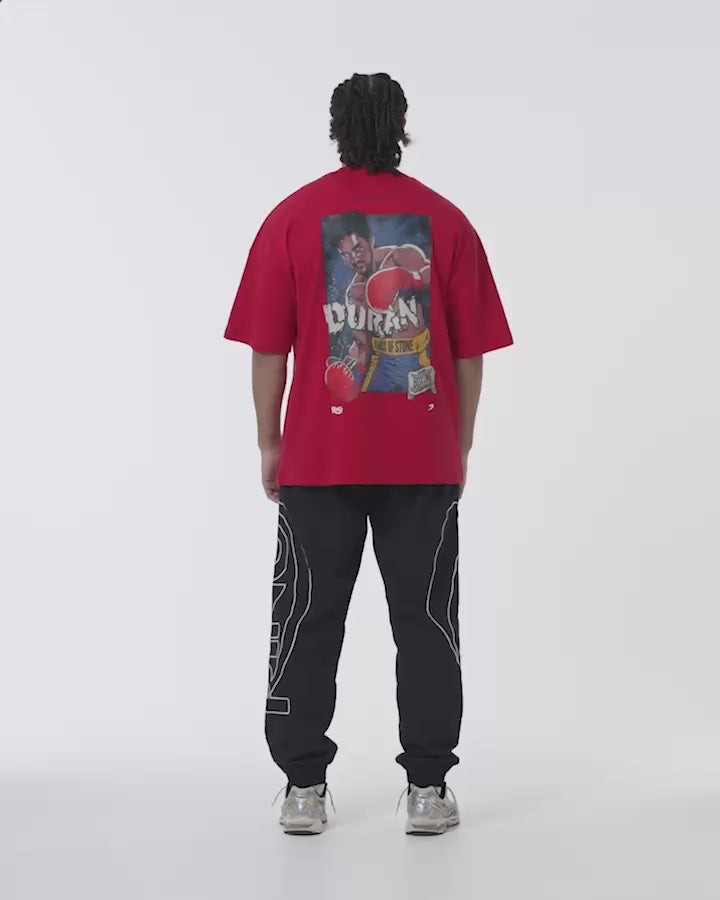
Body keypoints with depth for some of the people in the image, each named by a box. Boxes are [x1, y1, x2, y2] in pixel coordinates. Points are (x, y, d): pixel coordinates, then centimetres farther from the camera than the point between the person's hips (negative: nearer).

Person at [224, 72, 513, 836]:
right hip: (425, 459, 1)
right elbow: (469, 351, 2)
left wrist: (268, 443, 6)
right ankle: (428, 789, 10)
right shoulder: (446, 221, 2)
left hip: (317, 458, 0)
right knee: (425, 621, 7)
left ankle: (303, 789, 11)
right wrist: (460, 447, 10)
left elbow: (268, 346, -3)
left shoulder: (290, 219, -1)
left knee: (307, 622, 7)